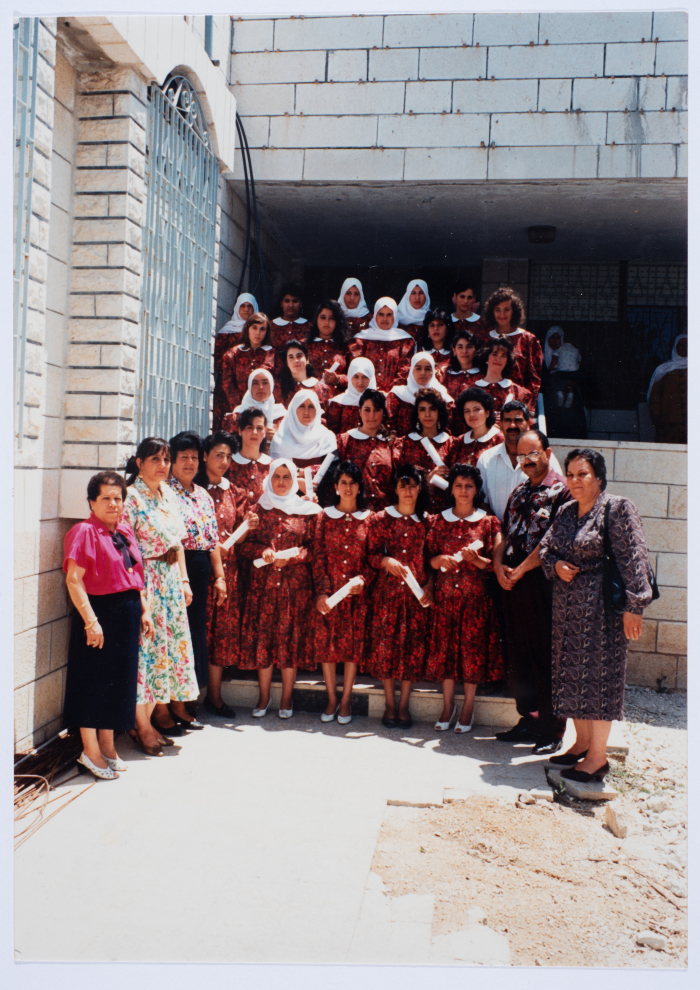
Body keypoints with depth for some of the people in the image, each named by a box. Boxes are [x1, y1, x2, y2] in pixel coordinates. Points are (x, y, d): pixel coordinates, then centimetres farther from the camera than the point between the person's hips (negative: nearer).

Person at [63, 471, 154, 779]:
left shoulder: (125, 531, 12)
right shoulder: (84, 532, -12)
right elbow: (74, 580, -19)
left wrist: (144, 610, 13)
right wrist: (91, 621, -23)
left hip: (128, 612, 8)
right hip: (99, 612, -8)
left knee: (120, 680, 13)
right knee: (94, 681, 1)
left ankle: (107, 746, 27)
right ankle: (90, 751, 13)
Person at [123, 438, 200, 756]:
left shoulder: (168, 494, 11)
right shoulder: (131, 497, -13)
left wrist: (184, 579, 14)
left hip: (170, 580, 8)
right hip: (144, 582, -8)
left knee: (171, 642, 12)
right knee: (144, 646, -4)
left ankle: (164, 708, 27)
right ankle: (143, 725, 3)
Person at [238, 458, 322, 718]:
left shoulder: (306, 509, 5)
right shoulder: (259, 508, 8)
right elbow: (245, 544, 7)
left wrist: (291, 556, -12)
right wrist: (263, 552, -12)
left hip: (296, 582, -1)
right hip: (263, 581, 1)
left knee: (291, 637, 0)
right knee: (263, 636, 1)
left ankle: (286, 699, 11)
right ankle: (264, 697, 14)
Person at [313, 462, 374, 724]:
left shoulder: (368, 518, 5)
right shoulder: (325, 517, 6)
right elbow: (319, 557, 1)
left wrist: (363, 578, -14)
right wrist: (322, 591, -8)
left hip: (357, 592, 0)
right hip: (329, 591, 1)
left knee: (353, 644, 2)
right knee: (326, 642, 1)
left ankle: (346, 700, 14)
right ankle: (332, 698, 15)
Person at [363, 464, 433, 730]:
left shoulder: (427, 521, 5)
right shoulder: (381, 519, 3)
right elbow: (371, 554, 5)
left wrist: (429, 586, -5)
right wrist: (386, 561, -15)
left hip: (417, 593, 1)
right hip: (387, 591, 0)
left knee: (413, 646, 2)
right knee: (386, 645, 1)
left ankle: (404, 705, 14)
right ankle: (390, 704, 14)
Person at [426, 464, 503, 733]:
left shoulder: (488, 522, 2)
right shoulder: (440, 520, 8)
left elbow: (495, 562, 0)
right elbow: (429, 557, 10)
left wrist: (476, 559, -18)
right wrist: (439, 560, -11)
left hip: (476, 595, -2)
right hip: (445, 593, 2)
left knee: (473, 649, 1)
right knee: (445, 648, 4)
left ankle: (468, 707, 14)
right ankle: (448, 704, 18)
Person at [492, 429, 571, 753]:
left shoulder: (561, 490, -6)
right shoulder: (518, 492, 18)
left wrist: (520, 569, -12)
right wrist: (498, 565, 0)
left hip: (543, 580, -7)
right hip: (513, 581, 7)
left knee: (546, 654, -2)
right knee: (519, 653, 11)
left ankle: (553, 729, 8)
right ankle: (528, 720, 23)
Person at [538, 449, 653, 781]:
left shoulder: (617, 509, -9)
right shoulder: (565, 513, 12)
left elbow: (632, 558, -13)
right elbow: (545, 547, 18)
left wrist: (632, 605, -18)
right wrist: (556, 565, -5)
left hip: (602, 604, -7)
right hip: (566, 603, 7)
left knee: (598, 673, -4)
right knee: (571, 671, 11)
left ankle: (598, 755, 4)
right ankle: (582, 743, 25)